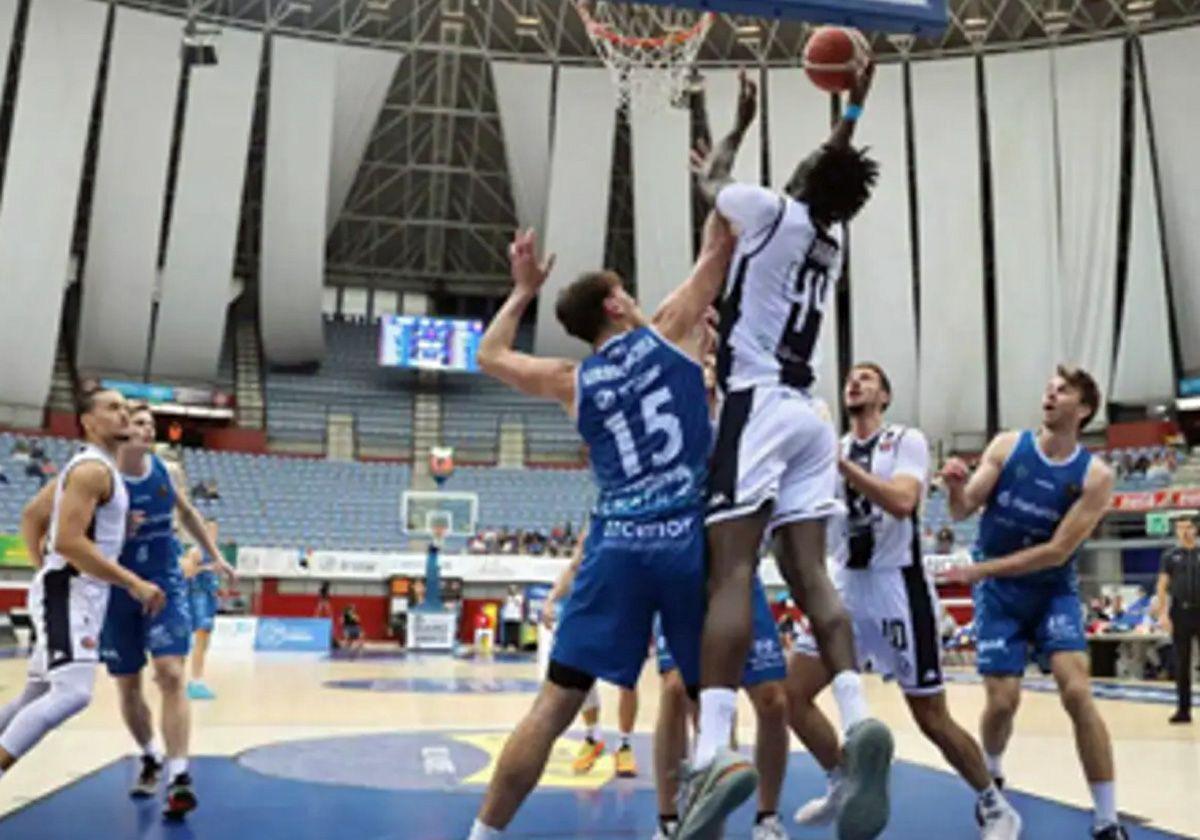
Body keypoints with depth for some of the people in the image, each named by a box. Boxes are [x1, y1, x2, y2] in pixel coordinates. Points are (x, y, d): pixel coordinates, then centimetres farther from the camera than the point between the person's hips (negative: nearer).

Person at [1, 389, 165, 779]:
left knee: (37, 694, 18)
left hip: (77, 593, 11)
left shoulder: (88, 467, 16)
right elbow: (68, 541, -25)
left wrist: (44, 566, 22)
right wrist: (133, 583, -24)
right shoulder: (93, 469, -15)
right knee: (72, 693, -22)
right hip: (69, 592, -11)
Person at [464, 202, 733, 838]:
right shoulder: (666, 334, 5)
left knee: (556, 703, 5)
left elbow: (489, 355, 28)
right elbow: (717, 248, 14)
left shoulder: (572, 381, 12)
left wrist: (522, 292, 36)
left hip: (618, 548, 2)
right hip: (691, 542, -2)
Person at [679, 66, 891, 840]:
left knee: (732, 572, -17)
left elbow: (710, 177, 21)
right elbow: (840, 175, 41)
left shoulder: (772, 212, 1)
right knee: (810, 574, 2)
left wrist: (743, 123, 37)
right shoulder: (834, 239, 19)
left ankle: (715, 754, -28)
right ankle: (859, 721, -16)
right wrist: (854, 110, 50)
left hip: (759, 405, -7)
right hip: (809, 412, 7)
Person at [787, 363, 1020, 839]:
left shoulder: (907, 441, -6)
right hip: (845, 588, 5)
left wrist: (840, 462, -26)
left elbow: (901, 502, -24)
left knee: (931, 716, 1)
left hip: (898, 588, -5)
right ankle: (843, 786, 19)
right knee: (794, 693, -3)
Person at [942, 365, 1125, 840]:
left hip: (1053, 590, -1)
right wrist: (956, 487, -33)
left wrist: (982, 569, -21)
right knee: (1003, 701, -3)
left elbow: (1057, 552, -18)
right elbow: (963, 511, -10)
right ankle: (992, 777, 30)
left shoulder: (1095, 476, -13)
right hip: (999, 592, 1)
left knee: (1077, 692, -15)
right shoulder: (1007, 446, -7)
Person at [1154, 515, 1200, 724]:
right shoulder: (1170, 556, 6)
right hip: (1180, 612, 0)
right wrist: (1163, 614, -8)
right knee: (1182, 664, 4)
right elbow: (1162, 587, 2)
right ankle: (1183, 708, 10)